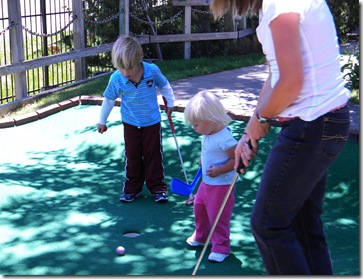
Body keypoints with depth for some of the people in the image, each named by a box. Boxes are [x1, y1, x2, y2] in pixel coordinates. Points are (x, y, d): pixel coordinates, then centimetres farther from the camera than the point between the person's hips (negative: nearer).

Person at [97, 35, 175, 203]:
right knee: (132, 157, 10)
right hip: (130, 124, 1)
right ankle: (132, 188, 24)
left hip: (152, 122, 0)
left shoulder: (152, 71, -20)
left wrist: (170, 103, 12)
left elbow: (164, 86, 1)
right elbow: (108, 100, -3)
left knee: (154, 155, 8)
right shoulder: (116, 79, -19)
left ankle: (157, 188, 20)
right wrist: (102, 121, 8)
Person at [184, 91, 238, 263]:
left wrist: (220, 170, -31)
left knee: (218, 216, 1)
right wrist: (203, 159, 5)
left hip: (221, 185, -9)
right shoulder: (208, 135, 0)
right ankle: (201, 236, 44)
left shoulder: (224, 139, -28)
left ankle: (221, 247, 19)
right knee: (199, 208, 22)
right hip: (206, 182, 9)